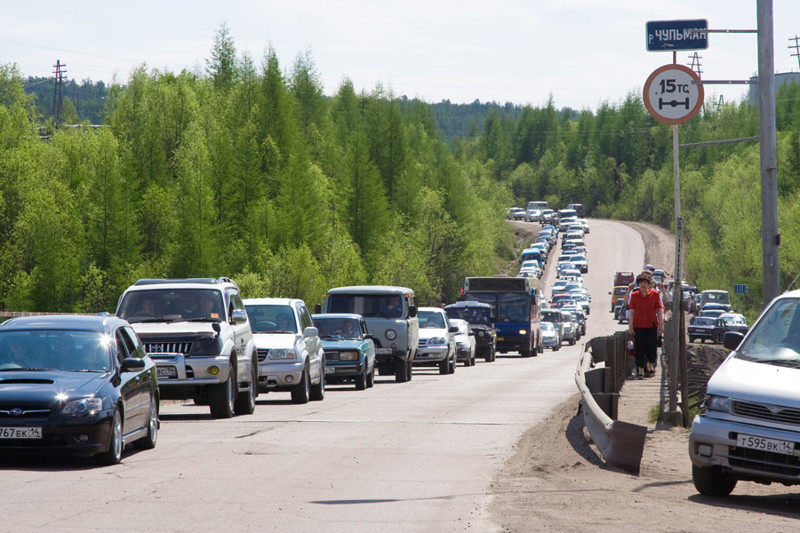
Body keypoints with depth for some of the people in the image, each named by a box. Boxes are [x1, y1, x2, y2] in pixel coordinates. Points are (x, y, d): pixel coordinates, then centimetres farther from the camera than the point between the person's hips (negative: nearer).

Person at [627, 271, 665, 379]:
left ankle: (650, 366, 26)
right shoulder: (634, 295, 1)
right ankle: (640, 370, 5)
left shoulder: (655, 294, 0)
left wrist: (661, 326, 0)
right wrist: (630, 327, -3)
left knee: (652, 346, 1)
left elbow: (659, 311, 3)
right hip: (638, 326, 0)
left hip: (651, 325, 0)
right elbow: (632, 312, 2)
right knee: (639, 349, -2)